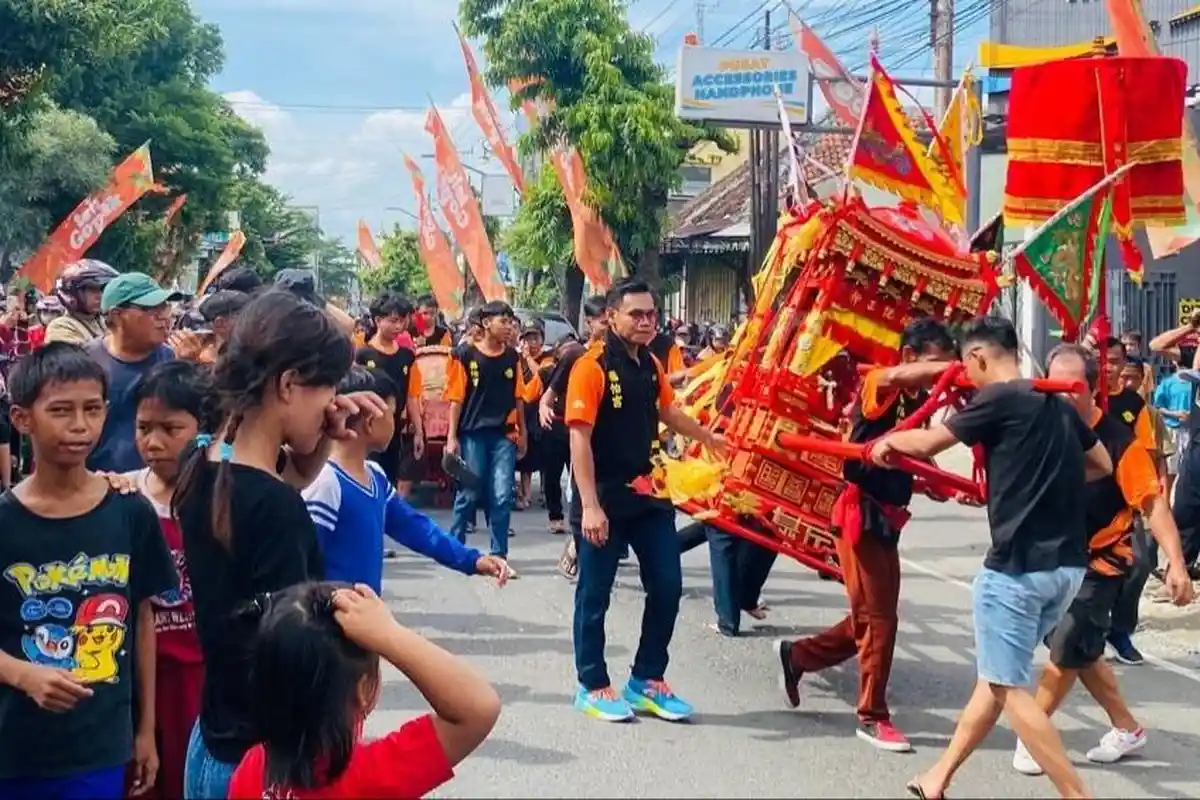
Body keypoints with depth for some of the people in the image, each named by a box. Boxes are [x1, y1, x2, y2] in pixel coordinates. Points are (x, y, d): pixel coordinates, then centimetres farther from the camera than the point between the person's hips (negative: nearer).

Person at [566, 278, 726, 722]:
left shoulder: (652, 366, 8)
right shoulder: (592, 368, -15)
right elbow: (579, 439, -19)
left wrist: (707, 438, 44)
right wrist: (589, 506, -25)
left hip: (648, 494, 7)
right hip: (604, 501, -7)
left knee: (667, 587, 8)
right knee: (595, 594, 4)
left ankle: (647, 681, 21)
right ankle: (592, 687, 17)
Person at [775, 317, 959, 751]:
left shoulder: (919, 401, 10)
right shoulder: (877, 386, -13)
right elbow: (893, 377, -38)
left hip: (887, 519, 8)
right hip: (861, 515, -8)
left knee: (871, 618, 14)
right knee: (877, 618, -3)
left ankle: (798, 655, 34)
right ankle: (872, 717, 10)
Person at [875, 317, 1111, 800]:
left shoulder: (999, 398, -10)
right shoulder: (1058, 405, 12)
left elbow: (927, 442, -5)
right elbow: (1102, 465, 25)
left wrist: (889, 440, 14)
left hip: (1019, 565, -8)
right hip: (1068, 565, 8)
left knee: (1008, 686, 2)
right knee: (997, 674, 16)